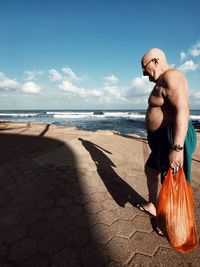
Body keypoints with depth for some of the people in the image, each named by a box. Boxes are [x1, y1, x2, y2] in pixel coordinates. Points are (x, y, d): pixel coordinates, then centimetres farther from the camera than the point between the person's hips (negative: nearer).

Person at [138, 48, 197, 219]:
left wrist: (176, 148, -30)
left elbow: (183, 111, -25)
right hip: (163, 139, 11)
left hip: (173, 139, -11)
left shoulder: (170, 76, -14)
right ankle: (152, 205, 42)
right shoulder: (163, 81, 18)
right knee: (150, 170, 23)